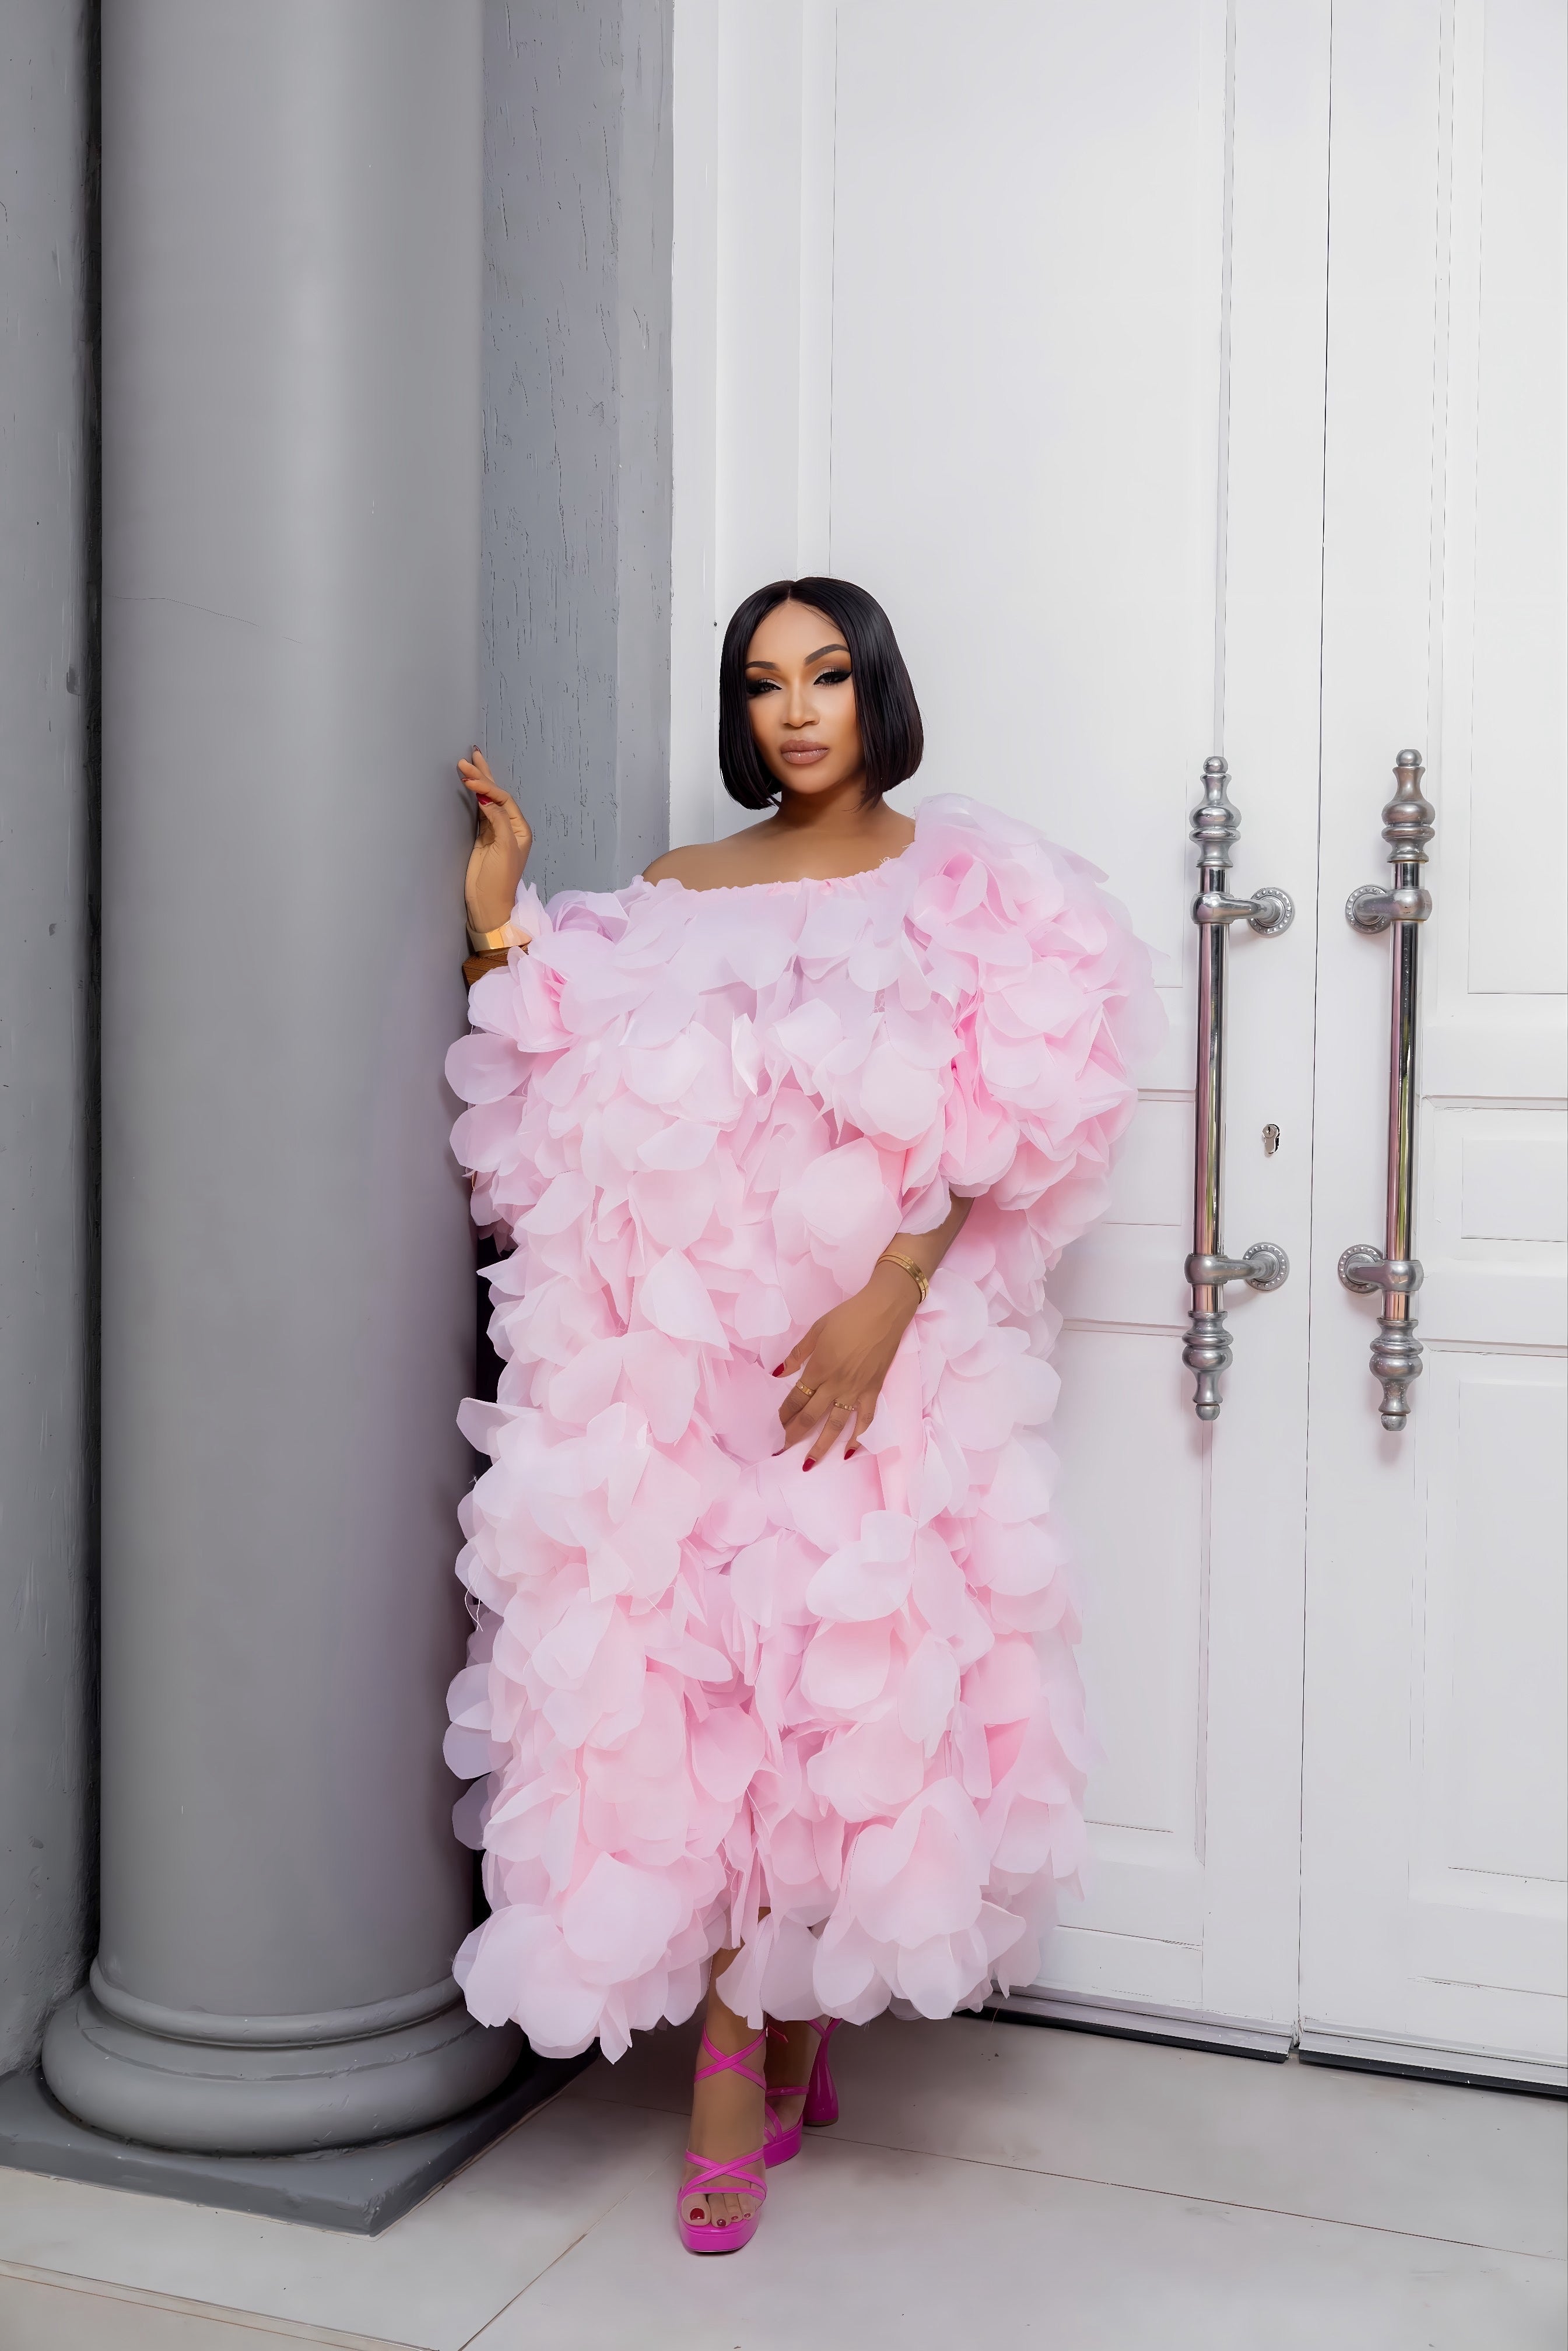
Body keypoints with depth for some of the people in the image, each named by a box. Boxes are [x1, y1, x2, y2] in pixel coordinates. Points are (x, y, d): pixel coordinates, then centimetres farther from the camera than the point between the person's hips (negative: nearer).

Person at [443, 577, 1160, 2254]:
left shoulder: (960, 886, 7)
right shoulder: (670, 899, 14)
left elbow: (986, 1128, -4)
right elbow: (566, 1115, 6)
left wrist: (886, 1301, -16)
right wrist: (498, 922, 1)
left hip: (867, 1342, -2)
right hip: (670, 1343, 2)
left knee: (833, 1678, -3)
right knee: (685, 1681, -3)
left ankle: (746, 2063, 14)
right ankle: (770, 2060, 12)